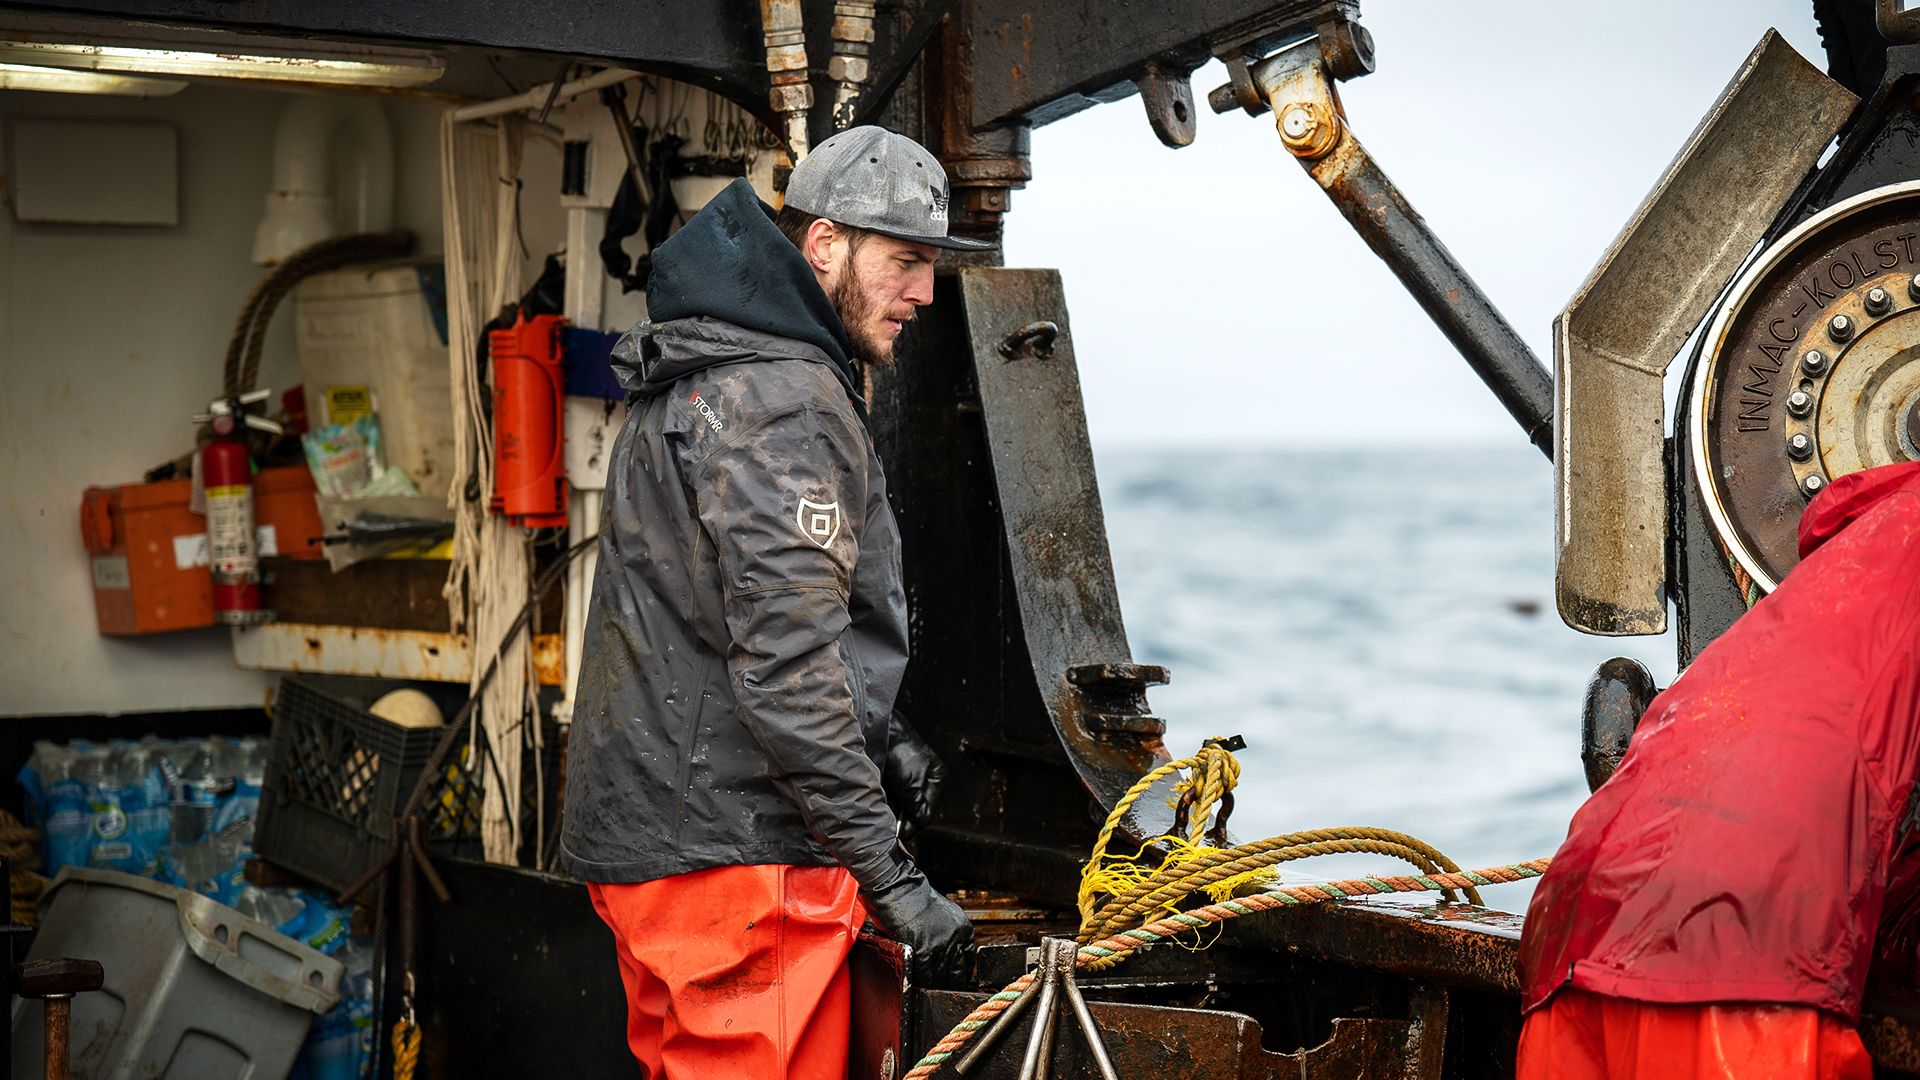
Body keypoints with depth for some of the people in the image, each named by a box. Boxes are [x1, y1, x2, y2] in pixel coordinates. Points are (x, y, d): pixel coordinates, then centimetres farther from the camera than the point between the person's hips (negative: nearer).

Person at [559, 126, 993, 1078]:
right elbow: (784, 661, -23)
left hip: (642, 823, 11)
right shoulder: (788, 402, -15)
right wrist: (891, 876, -20)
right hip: (730, 850, -11)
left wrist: (874, 735, 17)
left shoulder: (698, 379, 18)